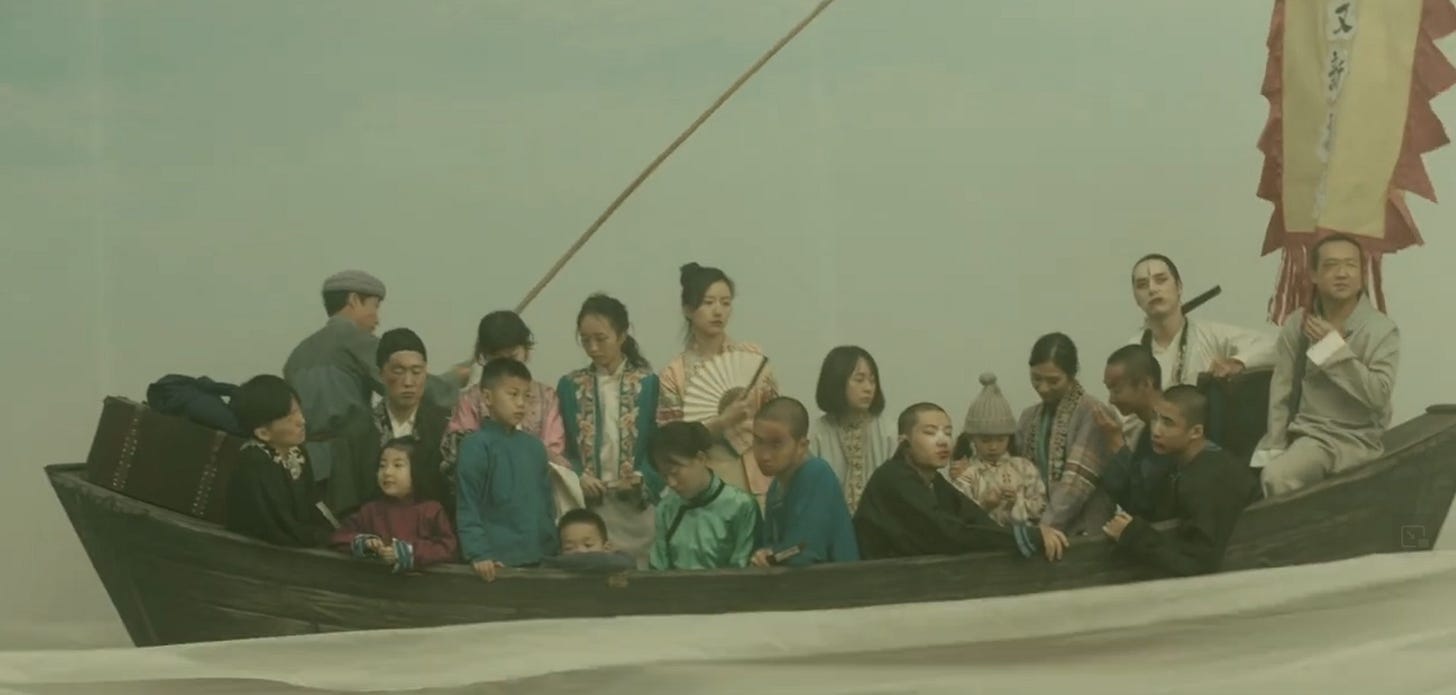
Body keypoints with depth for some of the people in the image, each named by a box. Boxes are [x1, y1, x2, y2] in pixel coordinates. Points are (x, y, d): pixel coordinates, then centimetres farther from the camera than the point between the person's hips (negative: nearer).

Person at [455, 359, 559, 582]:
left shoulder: (535, 446, 11)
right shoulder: (476, 446, -7)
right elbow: (467, 508, -9)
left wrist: (553, 551, 13)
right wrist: (478, 554, -17)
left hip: (538, 560, 6)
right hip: (496, 563, -6)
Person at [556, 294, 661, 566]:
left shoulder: (648, 383, 3)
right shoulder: (569, 386, 8)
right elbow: (559, 449, 8)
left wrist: (643, 479, -15)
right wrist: (578, 478, -10)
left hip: (637, 506, -1)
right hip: (586, 505, 1)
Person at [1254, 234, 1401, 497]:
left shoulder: (1382, 330, -8)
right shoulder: (1297, 324, 5)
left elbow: (1378, 395, -19)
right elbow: (1281, 392, 6)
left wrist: (1334, 346, -19)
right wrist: (1274, 448, -4)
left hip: (1353, 439, -5)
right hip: (1301, 431, 5)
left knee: (1276, 477, -28)